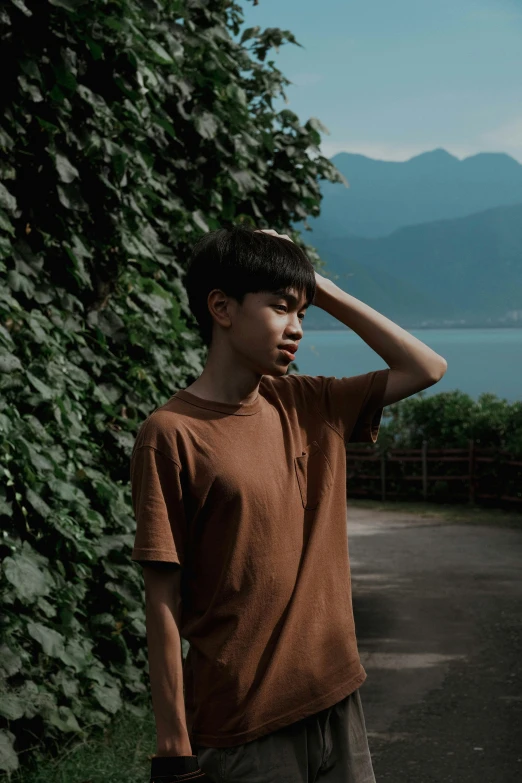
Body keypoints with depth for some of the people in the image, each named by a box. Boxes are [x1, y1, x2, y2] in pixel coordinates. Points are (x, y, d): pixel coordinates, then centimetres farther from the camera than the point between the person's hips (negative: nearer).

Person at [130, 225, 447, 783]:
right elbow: (163, 603, -12)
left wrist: (325, 293, 3)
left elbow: (425, 367, 10)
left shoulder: (308, 405, 5)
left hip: (336, 700, 6)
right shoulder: (171, 434, -12)